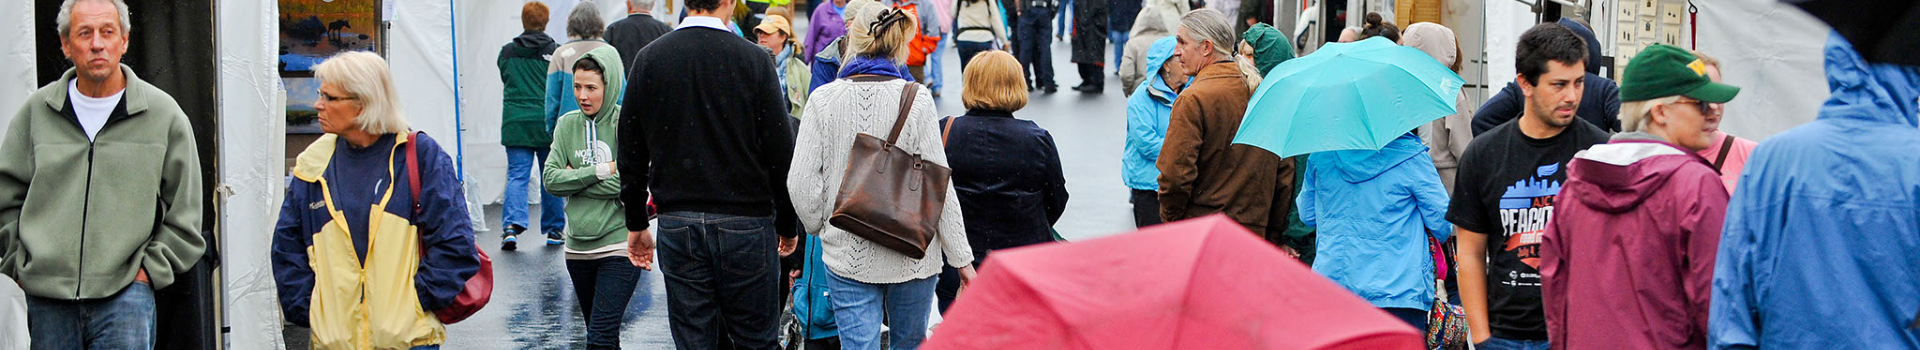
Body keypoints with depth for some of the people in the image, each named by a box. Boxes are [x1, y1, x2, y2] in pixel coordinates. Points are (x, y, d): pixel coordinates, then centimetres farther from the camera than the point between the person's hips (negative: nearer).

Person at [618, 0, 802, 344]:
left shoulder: (648, 58, 2)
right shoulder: (753, 59, -8)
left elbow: (630, 153, 8)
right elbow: (781, 151, -6)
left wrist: (636, 224, 17)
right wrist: (788, 225, 5)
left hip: (676, 225, 3)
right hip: (745, 223, -3)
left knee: (693, 341, 8)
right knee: (755, 340, 6)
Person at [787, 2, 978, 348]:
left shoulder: (823, 99, -5)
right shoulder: (916, 99, -8)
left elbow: (802, 182, -5)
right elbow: (938, 183, -8)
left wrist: (819, 228, 15)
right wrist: (961, 257, -1)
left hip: (847, 257, 0)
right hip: (913, 256, 0)